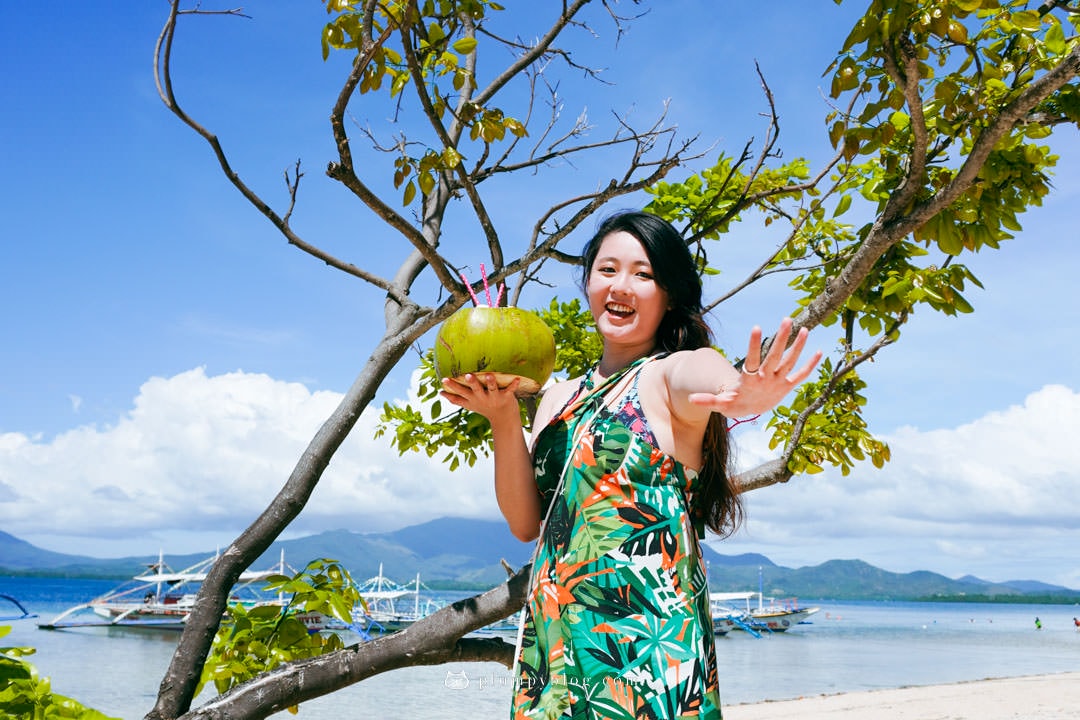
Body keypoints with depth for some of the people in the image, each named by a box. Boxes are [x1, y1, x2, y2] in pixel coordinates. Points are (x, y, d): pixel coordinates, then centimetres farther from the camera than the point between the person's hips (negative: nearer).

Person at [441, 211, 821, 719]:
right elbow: (526, 522, 5)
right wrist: (504, 419, -8)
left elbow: (717, 381, -28)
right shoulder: (561, 397, 14)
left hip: (646, 635, -5)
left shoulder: (676, 369, -2)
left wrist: (747, 396, -51)